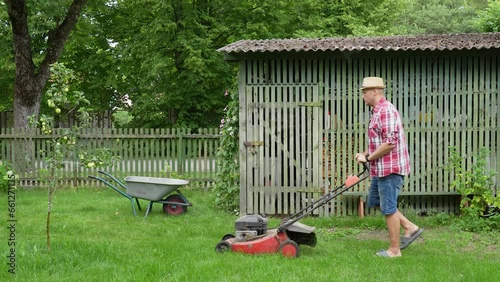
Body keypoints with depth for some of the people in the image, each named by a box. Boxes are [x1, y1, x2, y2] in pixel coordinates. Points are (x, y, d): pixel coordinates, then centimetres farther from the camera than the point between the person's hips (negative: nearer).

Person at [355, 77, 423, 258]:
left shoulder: (386, 111, -19)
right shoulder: (378, 111, 15)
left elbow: (390, 143, -25)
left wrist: (368, 158, -15)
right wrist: (365, 154, 7)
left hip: (390, 168, -11)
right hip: (381, 168, 11)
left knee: (388, 208, -2)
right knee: (375, 201, 19)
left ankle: (394, 250, 9)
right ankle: (410, 228, 22)